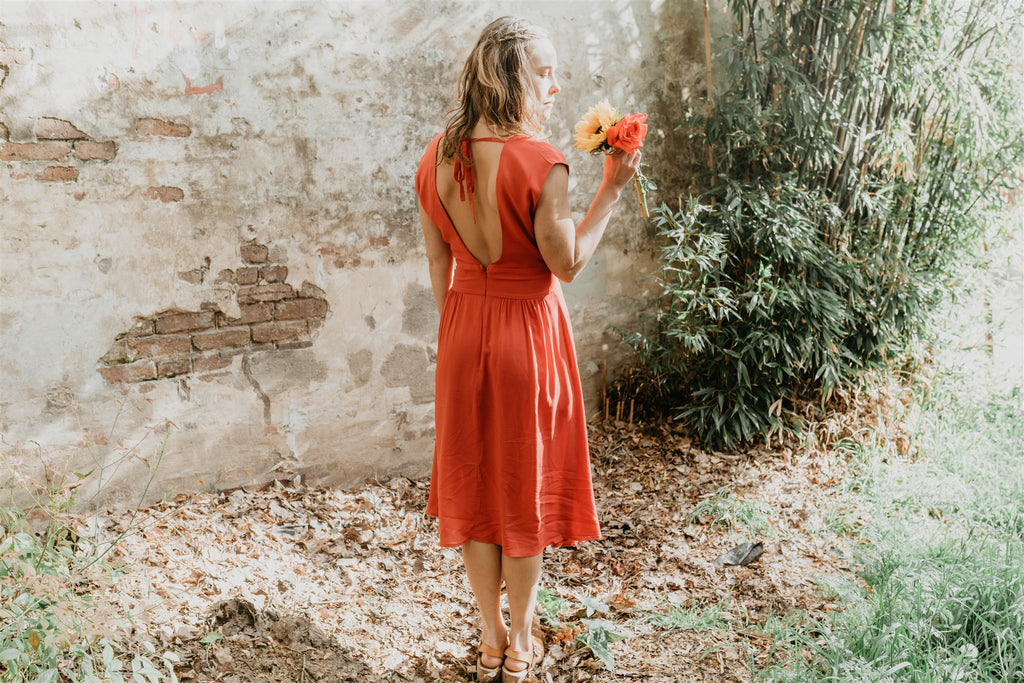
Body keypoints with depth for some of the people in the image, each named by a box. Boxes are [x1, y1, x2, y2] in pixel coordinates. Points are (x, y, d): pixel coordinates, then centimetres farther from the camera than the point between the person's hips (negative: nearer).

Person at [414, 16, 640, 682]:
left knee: (474, 479, 16)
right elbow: (568, 263, -15)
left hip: (463, 330, 5)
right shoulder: (539, 161, -21)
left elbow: (438, 259, 4)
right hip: (528, 331, -4)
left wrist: (458, 327, 16)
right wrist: (613, 188, -9)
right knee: (526, 484, 12)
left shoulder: (437, 157, -4)